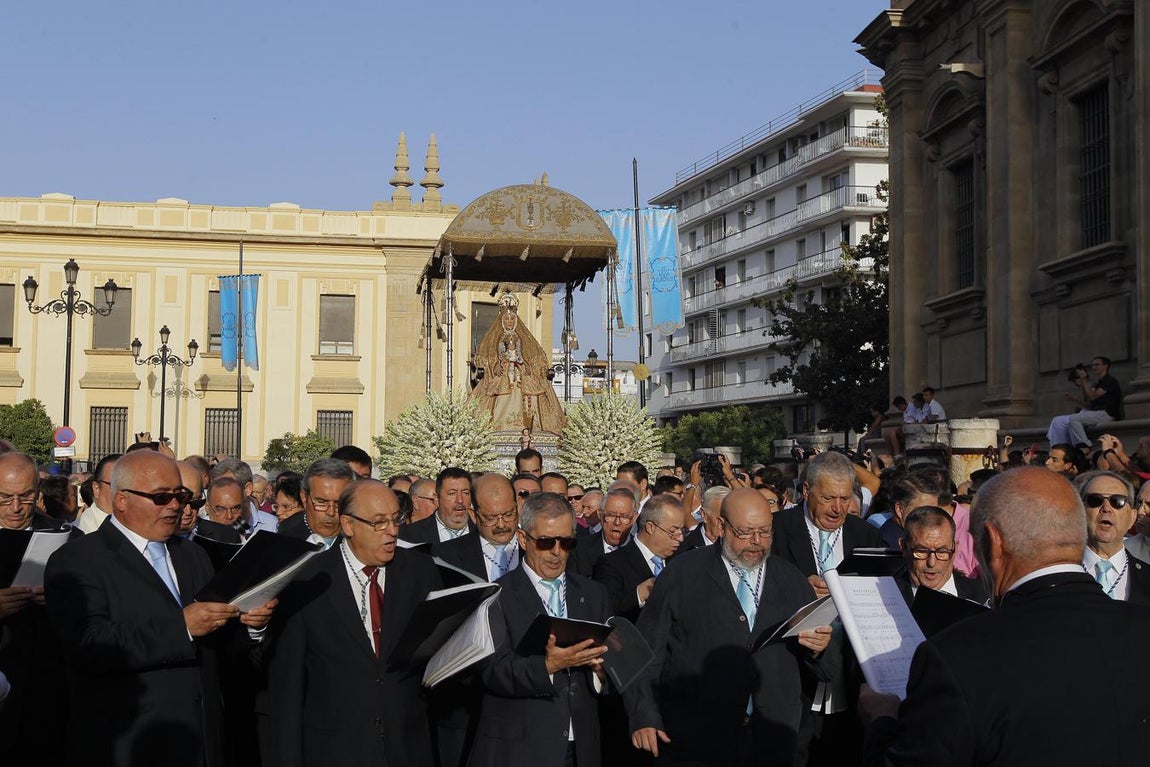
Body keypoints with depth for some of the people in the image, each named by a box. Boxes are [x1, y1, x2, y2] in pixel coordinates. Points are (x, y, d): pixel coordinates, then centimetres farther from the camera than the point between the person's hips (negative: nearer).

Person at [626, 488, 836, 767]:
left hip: (775, 744, 3)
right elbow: (647, 648, -2)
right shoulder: (682, 574, 0)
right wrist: (643, 717, -9)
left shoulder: (793, 581, 9)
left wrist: (818, 649, -10)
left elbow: (827, 669, 12)